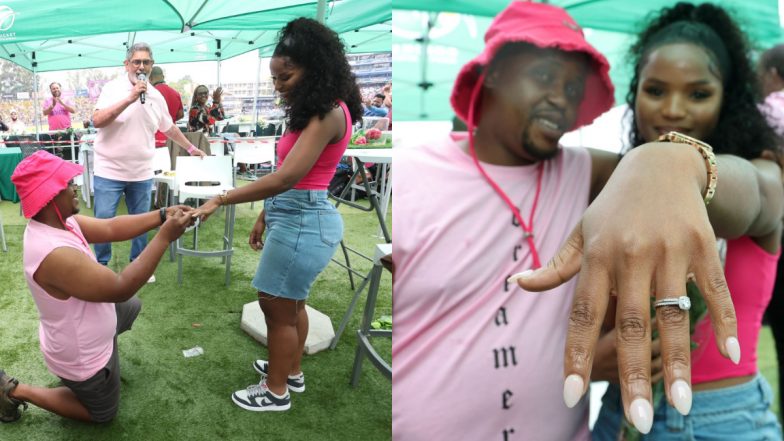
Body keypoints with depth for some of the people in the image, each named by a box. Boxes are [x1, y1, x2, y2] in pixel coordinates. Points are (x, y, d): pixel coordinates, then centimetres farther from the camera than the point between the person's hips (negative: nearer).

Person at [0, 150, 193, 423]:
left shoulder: (58, 221, -12)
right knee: (102, 414, 18)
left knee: (132, 306, 31)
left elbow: (111, 228, -5)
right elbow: (122, 288, -34)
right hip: (82, 358, -9)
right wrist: (164, 237, -34)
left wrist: (163, 216, -16)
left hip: (84, 327, 9)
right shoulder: (55, 254, -40)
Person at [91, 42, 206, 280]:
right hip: (109, 172, -4)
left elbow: (170, 128, 21)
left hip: (141, 174, 4)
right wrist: (129, 99, -26)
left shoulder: (156, 96, 7)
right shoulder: (113, 88, -8)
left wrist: (191, 148, 28)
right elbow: (97, 121, -22)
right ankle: (101, 266, 20)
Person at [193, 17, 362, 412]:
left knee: (276, 305, 3)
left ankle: (277, 391, 20)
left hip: (303, 219, -10)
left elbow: (286, 177, -27)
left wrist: (221, 200, -22)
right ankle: (291, 372, 38)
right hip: (296, 215, 10)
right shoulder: (314, 110, 12)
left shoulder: (329, 112, -19)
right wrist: (264, 217, 15)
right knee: (291, 302, 21)